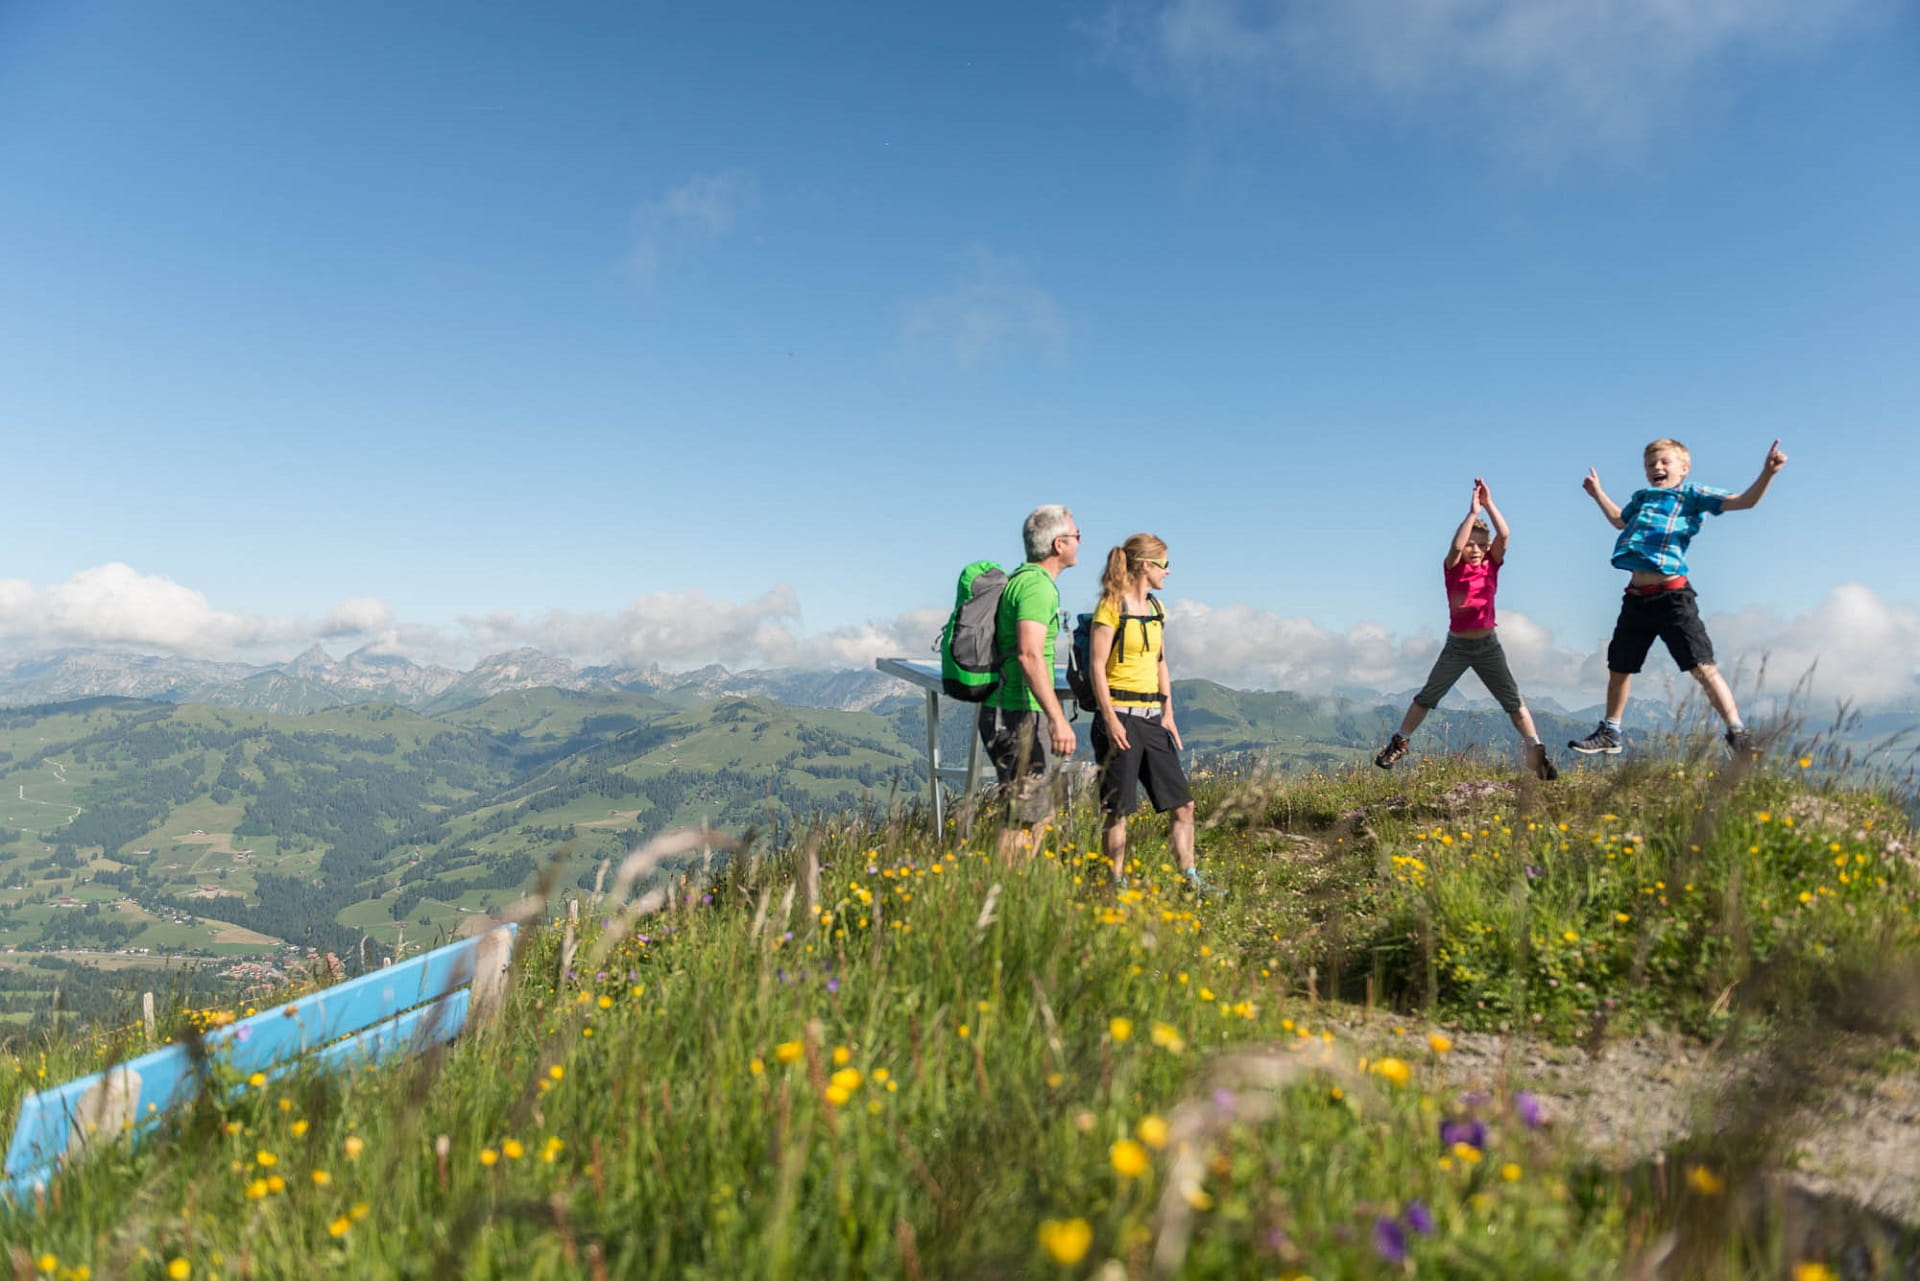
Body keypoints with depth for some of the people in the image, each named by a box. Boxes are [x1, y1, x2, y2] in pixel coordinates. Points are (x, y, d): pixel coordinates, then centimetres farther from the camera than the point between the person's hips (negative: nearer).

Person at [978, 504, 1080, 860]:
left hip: (1007, 712, 10)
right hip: (1020, 715, -10)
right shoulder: (1037, 584, -14)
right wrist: (1058, 719, -29)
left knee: (1040, 814, 16)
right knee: (1026, 817, -6)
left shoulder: (1020, 579, 18)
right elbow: (1030, 655, -27)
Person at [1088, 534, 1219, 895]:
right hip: (1121, 717, -8)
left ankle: (1190, 880, 16)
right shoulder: (1111, 606, -8)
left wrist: (1168, 713, 11)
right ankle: (1117, 885, 10)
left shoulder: (1156, 608, 15)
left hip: (1152, 717, 8)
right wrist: (1110, 720, -17)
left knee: (1181, 804, 7)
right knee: (1118, 810, 0)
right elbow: (1097, 666, -11)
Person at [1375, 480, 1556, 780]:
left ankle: (1537, 753, 7)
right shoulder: (1453, 567, -6)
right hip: (1457, 646, -1)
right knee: (1427, 697, 5)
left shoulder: (1492, 564, 0)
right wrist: (1472, 511, -27)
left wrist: (1489, 504, -20)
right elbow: (1456, 546, -27)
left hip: (1488, 645, 2)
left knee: (1513, 700, 3)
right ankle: (1397, 744, 13)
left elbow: (1504, 535, -16)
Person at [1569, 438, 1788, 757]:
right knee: (1618, 668, 15)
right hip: (1636, 598, 7)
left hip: (1672, 596, -7)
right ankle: (1609, 733, 29)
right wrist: (1598, 493, 45)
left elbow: (1743, 501, -11)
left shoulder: (1693, 496, 2)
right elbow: (1619, 520, 42)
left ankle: (1737, 733, -9)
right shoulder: (1641, 498, 20)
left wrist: (1767, 474, -26)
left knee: (1702, 667, -13)